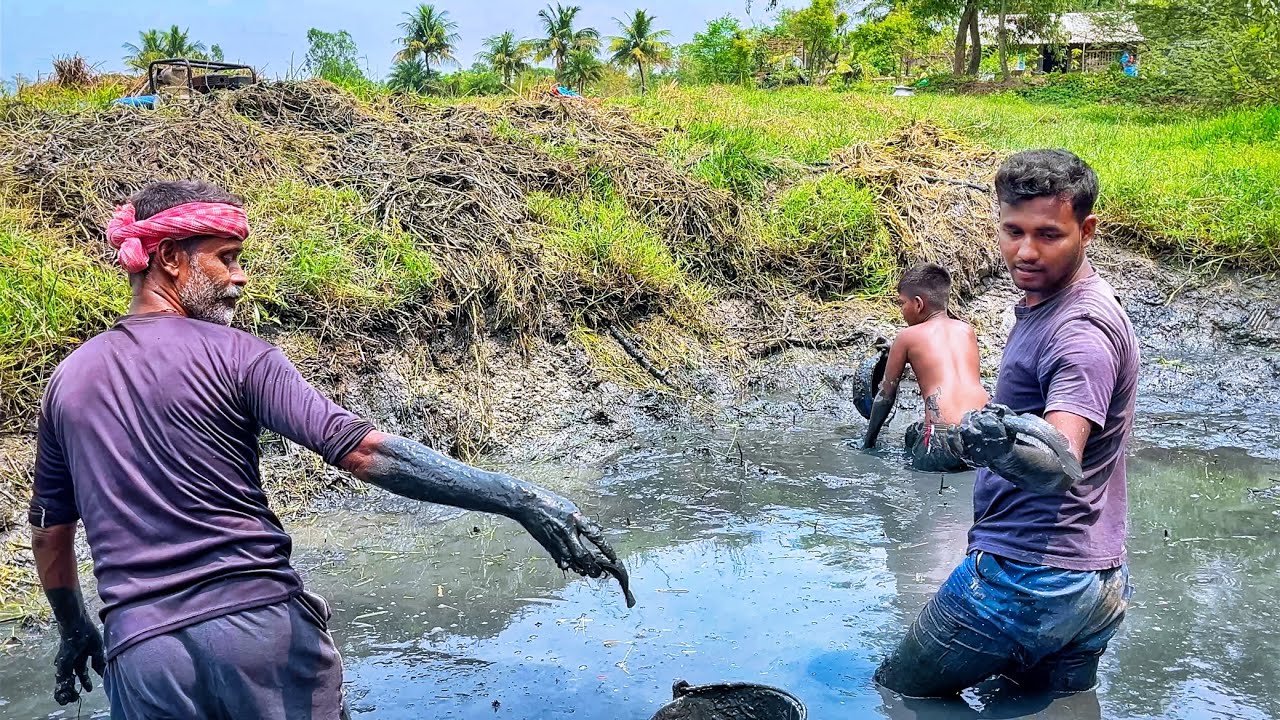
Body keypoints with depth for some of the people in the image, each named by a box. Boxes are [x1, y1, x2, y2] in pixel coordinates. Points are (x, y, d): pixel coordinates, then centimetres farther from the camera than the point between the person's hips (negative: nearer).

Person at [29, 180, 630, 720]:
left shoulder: (65, 382, 8)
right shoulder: (232, 355, -8)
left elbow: (49, 534, 17)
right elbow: (363, 452, -20)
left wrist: (74, 631, 34)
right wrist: (516, 499, -23)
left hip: (139, 654, 4)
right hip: (261, 626, -3)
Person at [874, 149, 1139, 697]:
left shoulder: (1081, 329, -22)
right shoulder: (1041, 303, 10)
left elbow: (1062, 467, -36)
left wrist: (1004, 450, -55)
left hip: (1026, 579, -10)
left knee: (894, 694, 4)